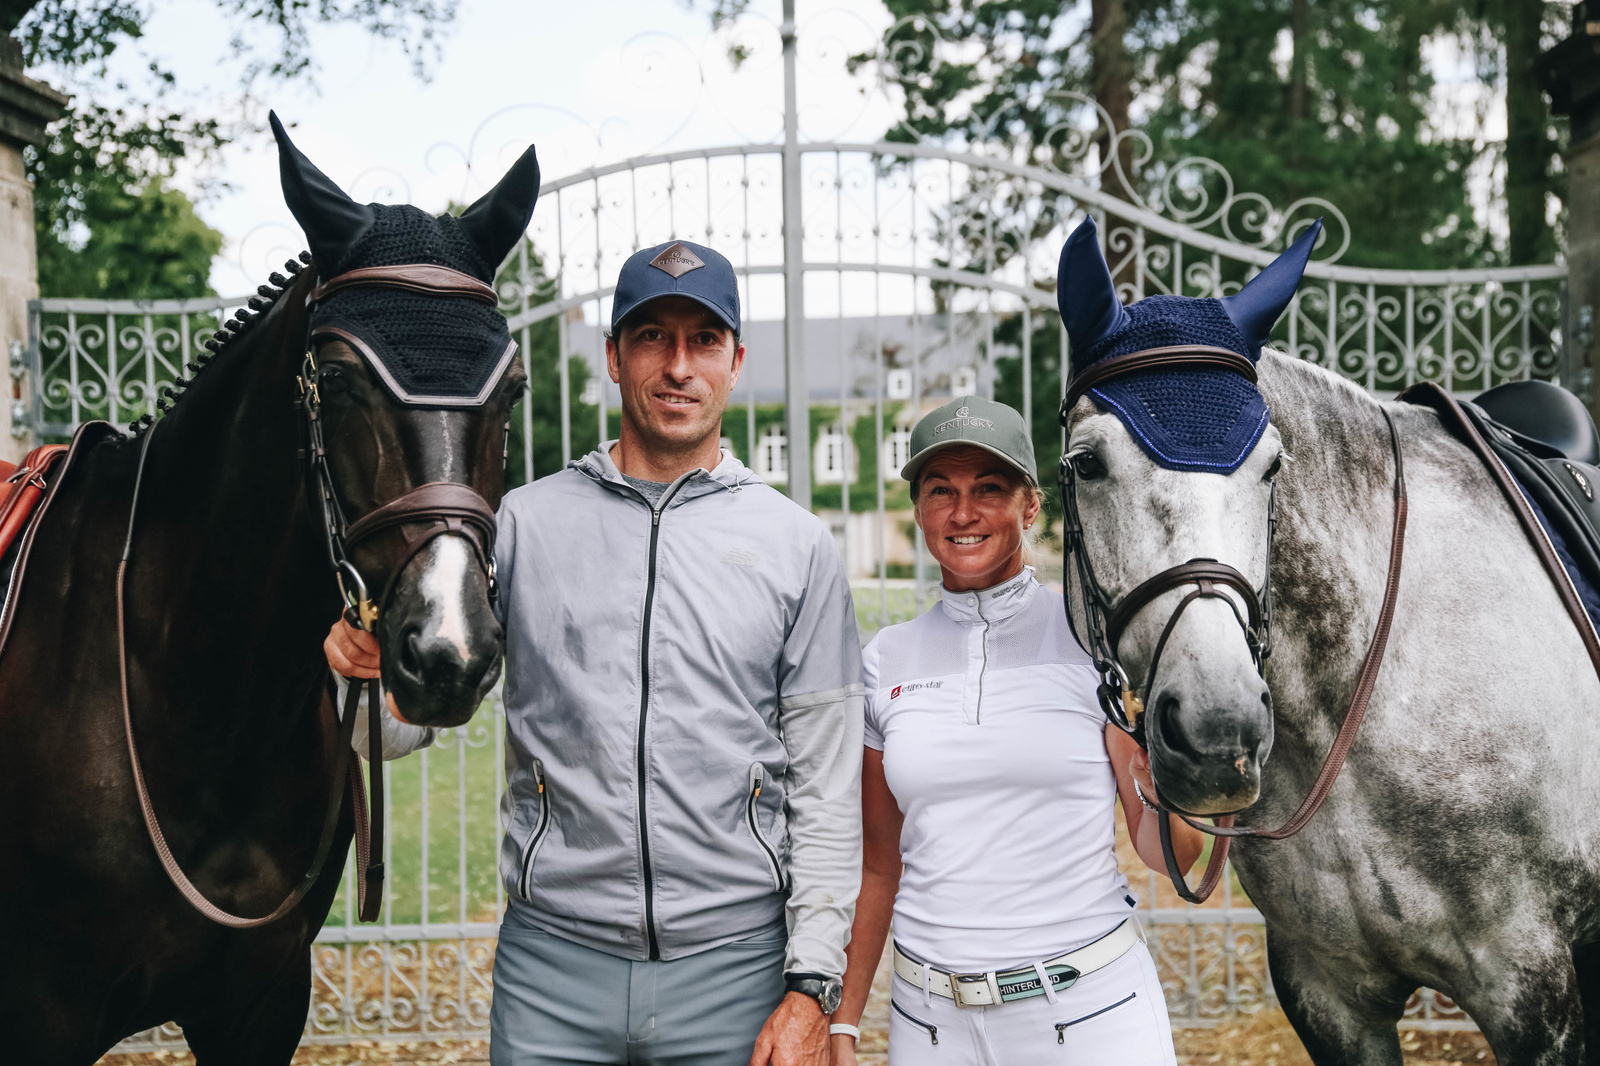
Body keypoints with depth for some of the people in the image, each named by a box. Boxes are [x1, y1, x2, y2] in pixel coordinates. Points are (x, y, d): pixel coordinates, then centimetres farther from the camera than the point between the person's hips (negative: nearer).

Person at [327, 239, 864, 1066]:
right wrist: (364, 662, -18)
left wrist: (811, 987, -4)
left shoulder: (797, 545, 2)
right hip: (552, 964, 0)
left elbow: (826, 786, 2)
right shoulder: (525, 523, 3)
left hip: (737, 964, 0)